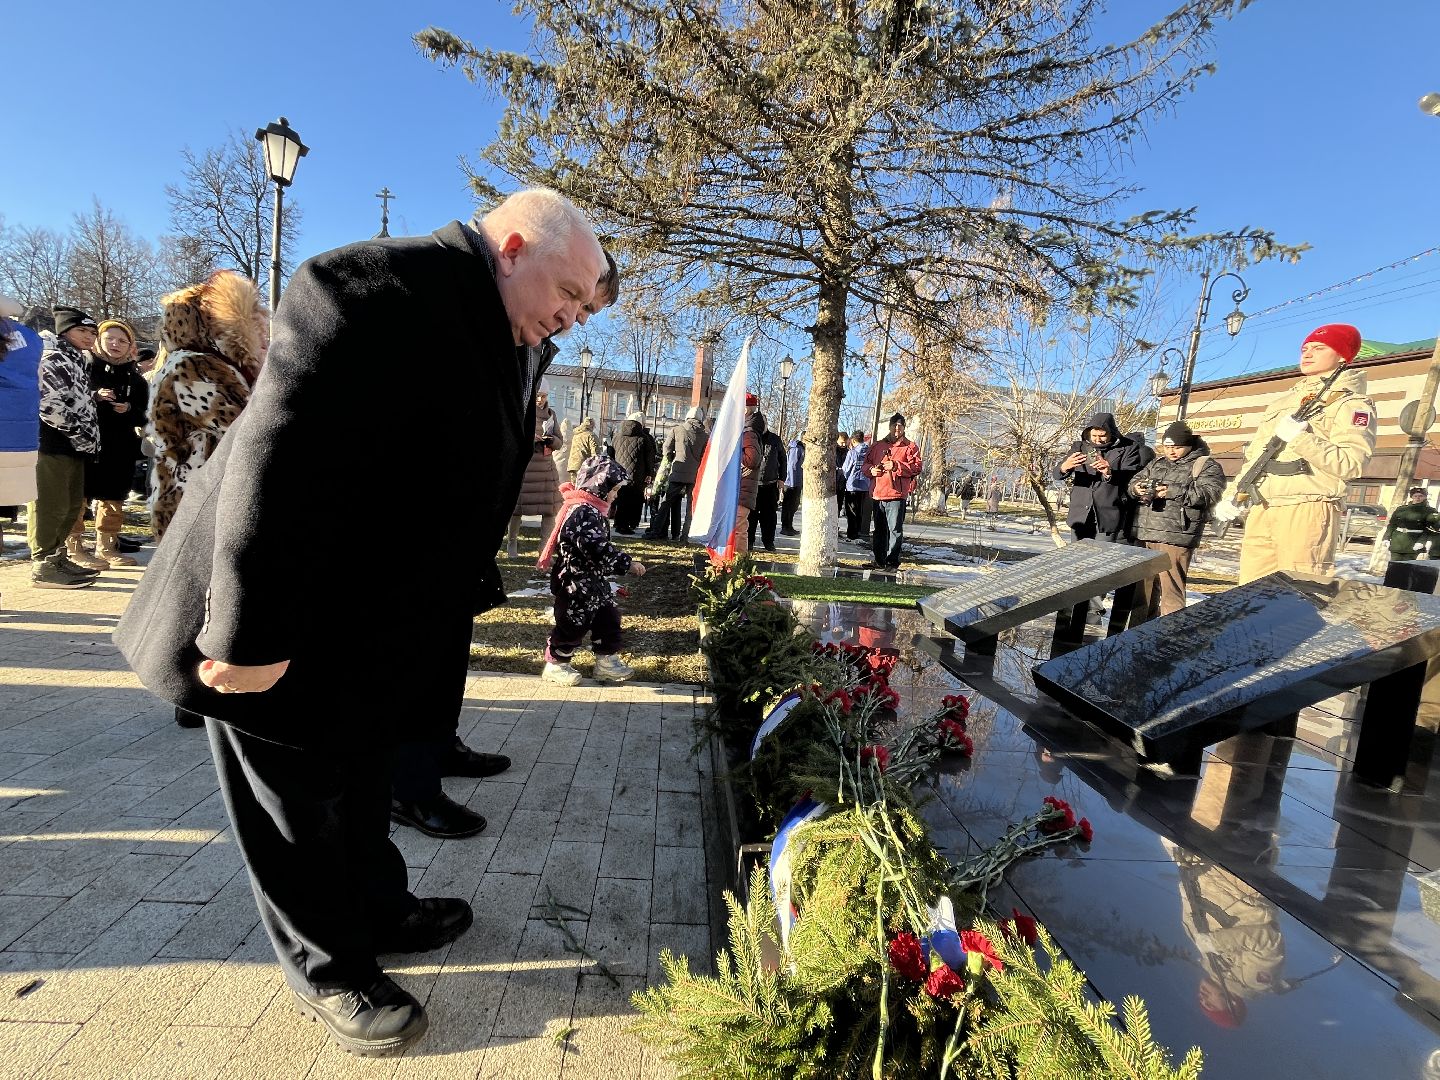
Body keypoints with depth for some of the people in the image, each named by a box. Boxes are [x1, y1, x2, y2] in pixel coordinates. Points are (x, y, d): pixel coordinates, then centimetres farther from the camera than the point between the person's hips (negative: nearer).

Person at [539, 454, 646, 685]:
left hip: (592, 581, 10)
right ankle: (555, 665, 21)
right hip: (575, 583, -10)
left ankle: (607, 663, 22)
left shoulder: (591, 510, 9)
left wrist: (620, 563, 12)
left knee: (608, 618, 12)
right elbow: (597, 549, -31)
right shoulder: (582, 512, -24)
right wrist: (627, 563, -27)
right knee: (573, 624, 3)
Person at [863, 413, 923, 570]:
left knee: (895, 529, -5)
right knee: (879, 529, 11)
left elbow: (916, 468, -6)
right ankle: (879, 560, 19)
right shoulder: (878, 445, 17)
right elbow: (866, 464, 20)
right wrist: (871, 469, -2)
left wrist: (896, 466, -17)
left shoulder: (910, 447, 5)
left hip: (897, 494, -4)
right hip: (878, 493, 5)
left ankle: (892, 562, 1)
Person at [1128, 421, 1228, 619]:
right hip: (1145, 534, 6)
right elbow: (1135, 480, 20)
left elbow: (1209, 492, -12)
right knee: (1145, 586, 14)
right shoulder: (1157, 463, 21)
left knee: (1171, 588, -8)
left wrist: (1173, 492, -20)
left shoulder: (1206, 466, 2)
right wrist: (1137, 488, -5)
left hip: (1175, 537, -6)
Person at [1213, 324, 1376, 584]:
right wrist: (1233, 495, 11)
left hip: (1306, 509, -6)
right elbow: (1252, 455, 24)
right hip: (1261, 510, 6)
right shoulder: (1281, 402, 25)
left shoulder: (1350, 402, 4)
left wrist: (1301, 437, -19)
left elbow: (1351, 464, -11)